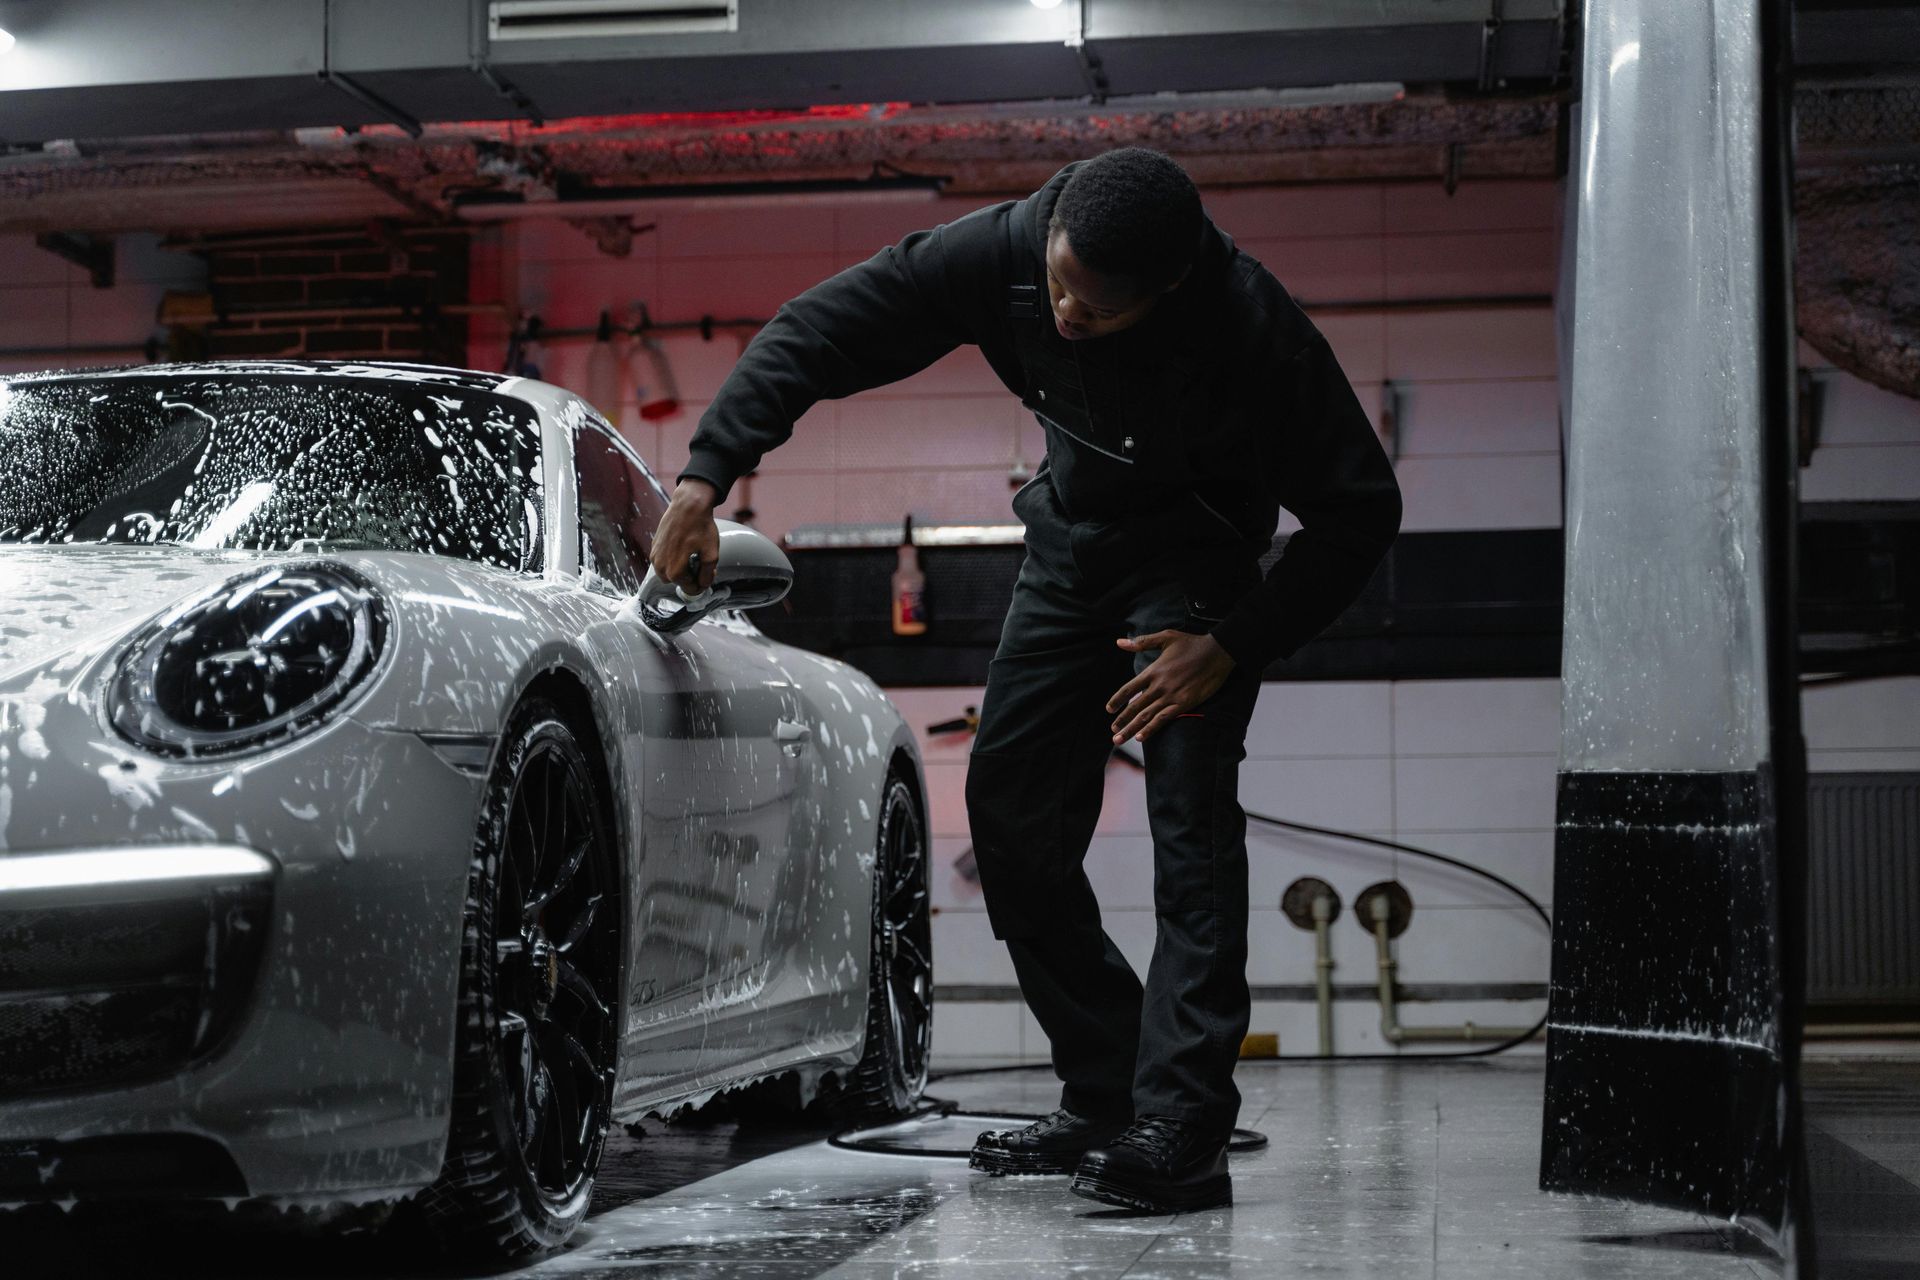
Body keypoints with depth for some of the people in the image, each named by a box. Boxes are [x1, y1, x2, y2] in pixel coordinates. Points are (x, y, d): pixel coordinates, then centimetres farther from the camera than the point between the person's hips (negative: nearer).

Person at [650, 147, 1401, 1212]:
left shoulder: (1249, 326, -33)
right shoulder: (1000, 251, -24)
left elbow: (1360, 507, -23)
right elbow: (815, 332, -14)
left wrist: (1232, 647, -29)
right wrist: (708, 473, -23)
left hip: (1194, 554, -5)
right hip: (1071, 537, 5)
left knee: (1189, 811, -22)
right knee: (1010, 807, 0)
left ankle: (1180, 1129, -25)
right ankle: (1102, 1096, 8)